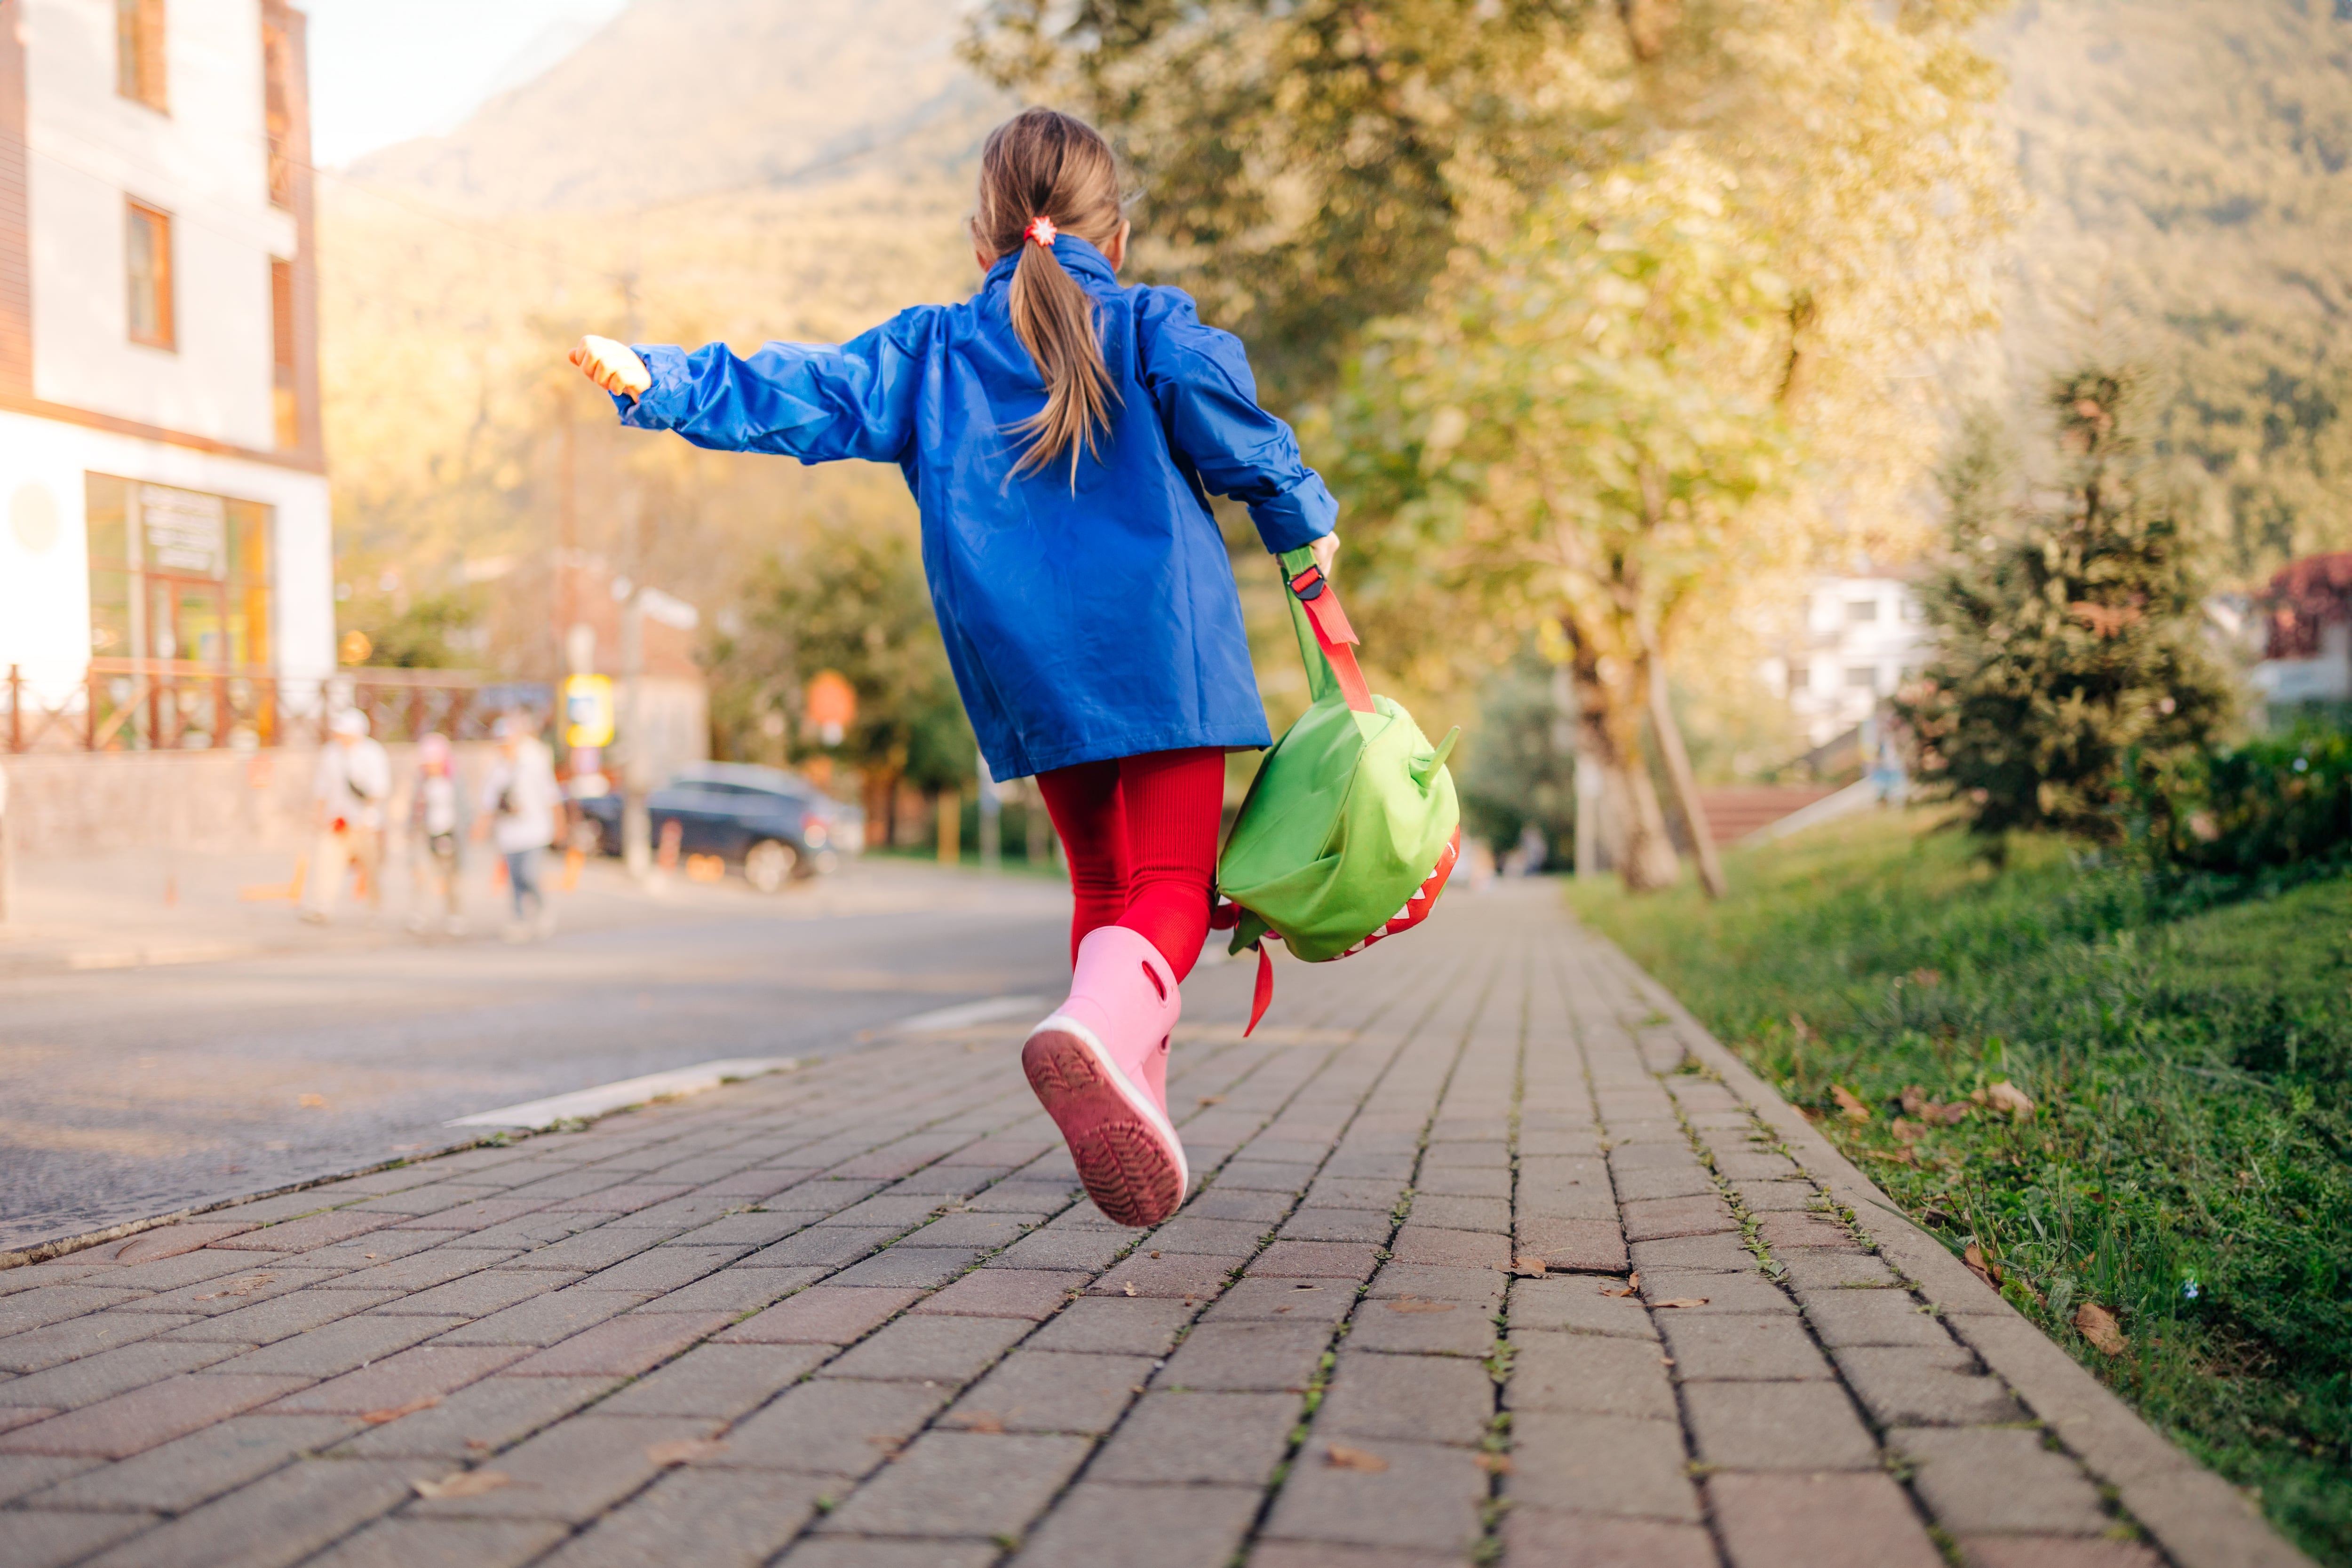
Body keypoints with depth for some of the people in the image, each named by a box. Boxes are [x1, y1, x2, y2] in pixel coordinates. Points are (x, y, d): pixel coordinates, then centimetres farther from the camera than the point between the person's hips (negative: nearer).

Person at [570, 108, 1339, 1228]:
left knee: (1103, 883, 19)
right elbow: (1230, 429, -5)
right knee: (1171, 884, -4)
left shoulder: (929, 350, 11)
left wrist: (657, 381, 5)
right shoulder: (1152, 327, 4)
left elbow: (804, 398, 3)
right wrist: (1305, 524, 11)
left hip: (1027, 669, 4)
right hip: (1162, 649, -3)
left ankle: (1131, 1116, 13)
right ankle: (1104, 1032, -36)